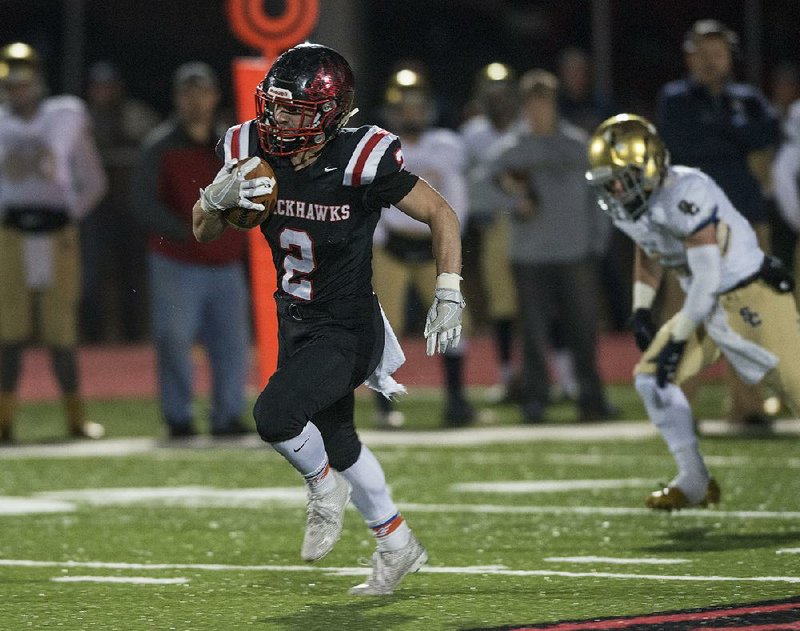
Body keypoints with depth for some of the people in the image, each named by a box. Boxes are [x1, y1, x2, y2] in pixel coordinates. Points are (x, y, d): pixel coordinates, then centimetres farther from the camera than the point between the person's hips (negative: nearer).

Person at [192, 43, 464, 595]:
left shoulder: (358, 161, -24)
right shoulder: (255, 153, -10)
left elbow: (440, 214, -14)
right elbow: (204, 232, -2)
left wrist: (449, 297, -20)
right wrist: (220, 196, -24)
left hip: (347, 331, -7)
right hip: (295, 323, 7)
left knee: (275, 414, -25)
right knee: (337, 443, 20)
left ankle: (323, 486, 7)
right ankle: (398, 544, 40)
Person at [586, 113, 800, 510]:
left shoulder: (685, 195, -28)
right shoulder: (627, 205, -1)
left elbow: (708, 278, -26)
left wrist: (678, 340, -20)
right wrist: (641, 312, 12)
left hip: (752, 298, -9)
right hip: (709, 306, 9)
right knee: (651, 376, 2)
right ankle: (694, 482, 10)